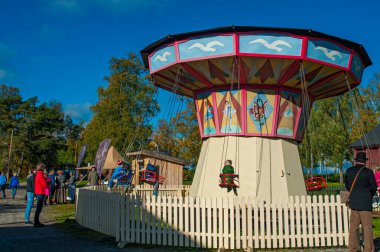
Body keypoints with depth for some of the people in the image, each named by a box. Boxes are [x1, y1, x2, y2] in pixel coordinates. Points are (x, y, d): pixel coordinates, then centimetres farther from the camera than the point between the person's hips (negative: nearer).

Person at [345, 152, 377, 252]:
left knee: (353, 227, 10)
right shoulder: (368, 172, -11)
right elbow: (374, 187, -4)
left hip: (353, 203, 5)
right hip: (365, 203, -4)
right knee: (367, 227, 3)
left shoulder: (349, 171, 2)